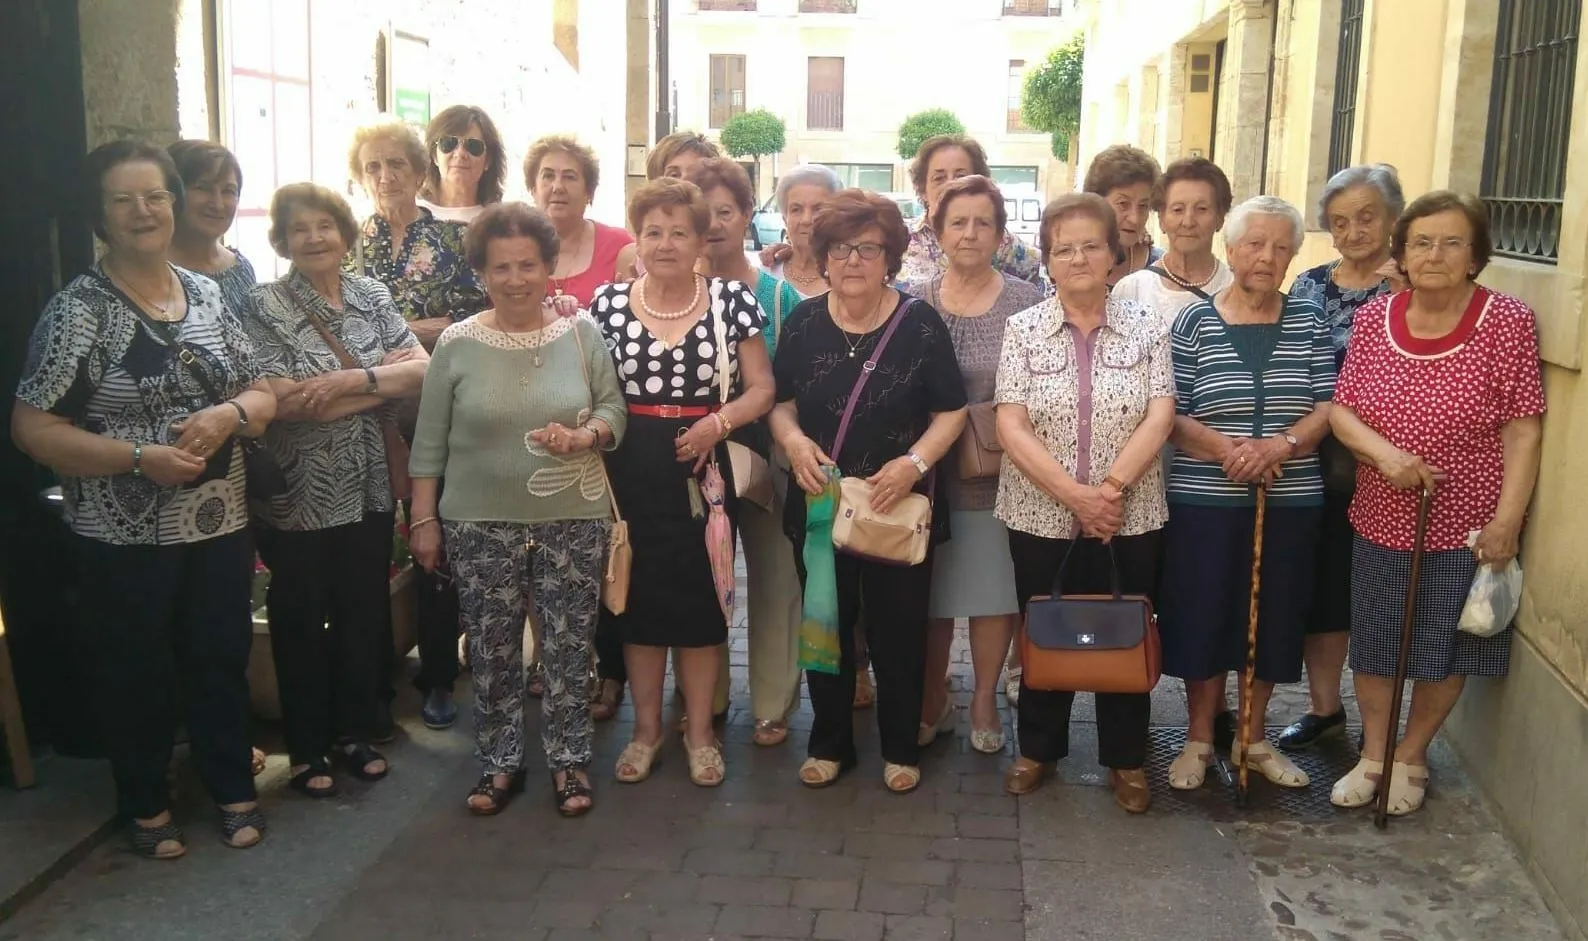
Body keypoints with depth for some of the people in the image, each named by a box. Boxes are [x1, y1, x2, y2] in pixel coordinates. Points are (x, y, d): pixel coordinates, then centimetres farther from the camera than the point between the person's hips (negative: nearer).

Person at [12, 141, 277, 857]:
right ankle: (145, 804, 31)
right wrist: (140, 457, -23)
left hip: (219, 526, 4)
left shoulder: (206, 293, 5)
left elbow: (262, 395, 8)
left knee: (221, 662, 14)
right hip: (123, 539, -4)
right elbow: (31, 427, -13)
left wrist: (229, 414, -14)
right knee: (136, 674, 11)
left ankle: (233, 787, 33)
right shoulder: (77, 309, -10)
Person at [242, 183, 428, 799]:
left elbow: (423, 369, -3)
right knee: (301, 621, 9)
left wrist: (352, 380, -19)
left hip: (368, 489, 4)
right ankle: (307, 748, 24)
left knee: (364, 611, 13)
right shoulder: (265, 308, -8)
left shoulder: (372, 296, 5)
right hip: (297, 494, -4)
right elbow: (285, 401, -19)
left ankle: (355, 731, 31)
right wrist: (385, 378, -14)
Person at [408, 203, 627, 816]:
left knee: (568, 647, 7)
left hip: (573, 520, 0)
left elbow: (614, 409, 3)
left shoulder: (582, 334, 0)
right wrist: (424, 518, 2)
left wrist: (585, 435, -18)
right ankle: (499, 762, 26)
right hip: (480, 524, 0)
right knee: (491, 650, 9)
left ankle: (568, 760, 24)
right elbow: (429, 443, 3)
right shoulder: (457, 344, -2)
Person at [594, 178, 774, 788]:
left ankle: (699, 730, 23)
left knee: (700, 599, 7)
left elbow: (761, 389, -1)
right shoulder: (607, 302, 3)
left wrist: (716, 423, -17)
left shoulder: (733, 300, -1)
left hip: (704, 470, -1)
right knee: (638, 597, 9)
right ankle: (646, 726, 25)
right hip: (630, 471, 1)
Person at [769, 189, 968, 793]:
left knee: (899, 629, 8)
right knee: (826, 625, 13)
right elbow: (780, 403, 9)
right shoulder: (802, 323, 2)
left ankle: (900, 748, 26)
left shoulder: (921, 325, -6)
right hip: (819, 504, 2)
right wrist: (792, 440, -12)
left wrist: (915, 461, -18)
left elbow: (951, 412, -3)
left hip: (900, 506, -2)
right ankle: (830, 743, 30)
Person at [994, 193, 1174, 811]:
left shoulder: (1146, 327, 1)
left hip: (1131, 519, 1)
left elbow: (1160, 418, -8)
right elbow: (1010, 426, -10)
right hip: (1041, 518, 0)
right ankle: (1038, 749, 31)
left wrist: (1111, 487, -20)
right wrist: (1075, 494, -19)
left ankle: (1126, 761, 27)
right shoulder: (1024, 330, -2)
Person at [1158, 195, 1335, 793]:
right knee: (1202, 618, 5)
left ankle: (1254, 740, 30)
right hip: (1205, 501, -2)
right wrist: (1225, 449, -22)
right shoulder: (1195, 322, -1)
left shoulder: (1309, 322, 5)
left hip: (1290, 502, 2)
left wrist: (1282, 444, -18)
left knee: (1272, 620, 11)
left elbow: (1330, 405, 0)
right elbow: (1171, 414, -5)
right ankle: (1199, 740, 23)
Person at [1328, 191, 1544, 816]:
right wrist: (1384, 452, -19)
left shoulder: (1507, 321, -11)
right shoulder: (1373, 319, -2)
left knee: (1445, 650, 11)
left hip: (1466, 523, -3)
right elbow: (1342, 409, 0)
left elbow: (1522, 431, -11)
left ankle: (1411, 757, 34)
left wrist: (1507, 519, -15)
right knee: (1372, 646, 14)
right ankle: (1372, 756, 35)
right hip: (1380, 519, 3)